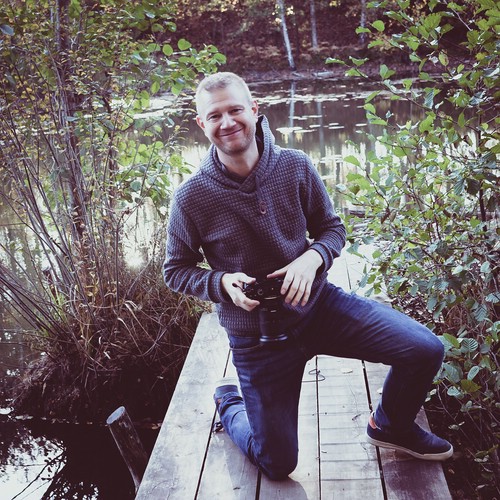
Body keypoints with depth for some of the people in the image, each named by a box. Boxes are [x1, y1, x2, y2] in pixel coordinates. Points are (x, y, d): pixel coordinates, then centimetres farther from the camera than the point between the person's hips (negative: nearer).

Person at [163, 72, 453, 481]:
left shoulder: (296, 167, -11)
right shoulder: (192, 198, -16)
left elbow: (332, 227, 2)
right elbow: (176, 270, -3)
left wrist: (312, 258, -20)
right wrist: (222, 282, -22)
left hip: (318, 303, 2)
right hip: (256, 335, -2)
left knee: (426, 350, -13)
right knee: (278, 464, 7)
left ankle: (391, 427, 19)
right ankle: (229, 402, 39)